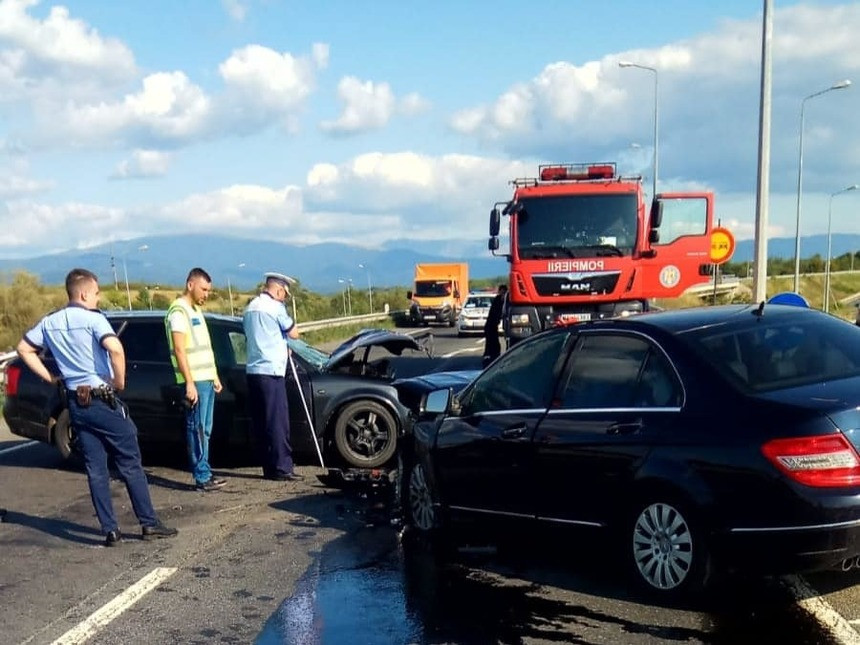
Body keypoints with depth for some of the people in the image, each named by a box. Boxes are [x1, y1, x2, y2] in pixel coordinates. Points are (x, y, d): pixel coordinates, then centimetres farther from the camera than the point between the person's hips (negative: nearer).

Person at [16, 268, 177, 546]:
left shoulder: (50, 322, 7)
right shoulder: (93, 318, -13)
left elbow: (24, 349, 15)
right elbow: (115, 348, -29)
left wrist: (49, 377, 12)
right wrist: (120, 381, -15)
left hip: (76, 403, 6)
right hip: (103, 400, -6)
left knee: (96, 470, 8)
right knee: (130, 465, 4)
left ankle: (110, 530, 8)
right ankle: (149, 524, 7)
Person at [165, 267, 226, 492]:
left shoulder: (196, 310, 19)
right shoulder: (179, 310, -10)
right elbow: (180, 350, -16)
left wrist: (214, 377, 20)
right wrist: (189, 383, -21)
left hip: (206, 379, 9)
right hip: (195, 381, -9)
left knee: (205, 430, 10)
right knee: (197, 429, -7)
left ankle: (205, 474, 15)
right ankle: (202, 477, -5)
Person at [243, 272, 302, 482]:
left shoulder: (249, 308, 17)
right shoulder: (275, 307, -9)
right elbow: (294, 333, -4)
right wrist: (287, 322, 15)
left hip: (252, 370, 8)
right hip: (271, 370, -8)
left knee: (260, 423, 8)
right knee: (278, 422, -5)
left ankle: (269, 467, 12)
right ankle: (282, 468, -5)